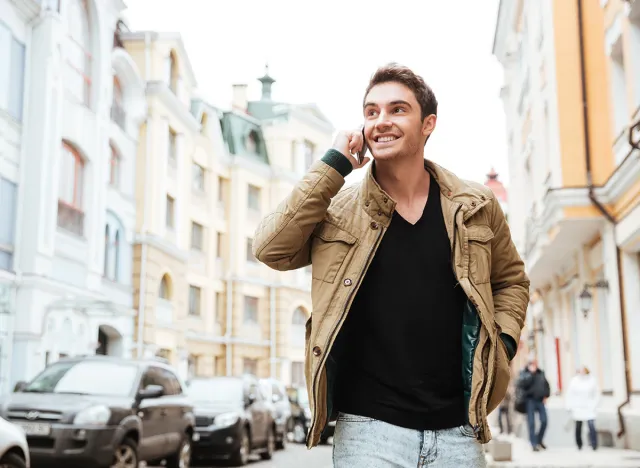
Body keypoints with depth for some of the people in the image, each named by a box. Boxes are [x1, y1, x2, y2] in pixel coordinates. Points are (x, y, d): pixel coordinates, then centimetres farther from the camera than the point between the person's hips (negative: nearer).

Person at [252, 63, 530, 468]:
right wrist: (333, 165, -12)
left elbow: (511, 279, 19)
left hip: (457, 430, 2)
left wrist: (503, 342, 1)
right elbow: (271, 249, -13)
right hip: (368, 428, -2)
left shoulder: (475, 206, 4)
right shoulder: (338, 208, 1)